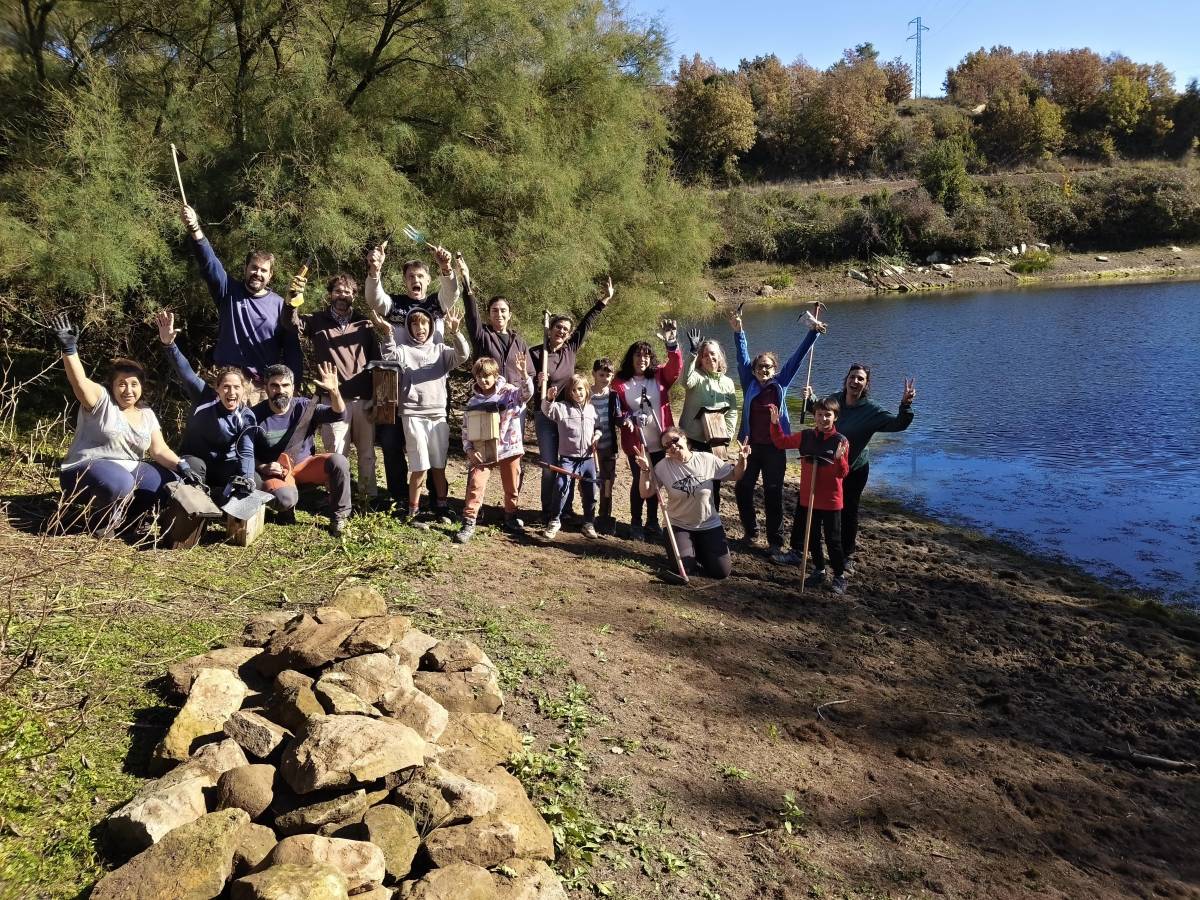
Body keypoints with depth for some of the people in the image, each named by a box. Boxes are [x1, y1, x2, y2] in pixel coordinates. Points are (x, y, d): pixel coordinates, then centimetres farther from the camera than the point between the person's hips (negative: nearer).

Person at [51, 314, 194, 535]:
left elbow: (159, 450, 2)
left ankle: (126, 517, 6)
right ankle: (98, 518, -7)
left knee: (169, 480, -11)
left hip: (128, 471, 7)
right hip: (86, 470, -7)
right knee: (121, 484, -38)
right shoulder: (101, 399, -8)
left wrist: (181, 466, -16)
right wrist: (69, 348, -44)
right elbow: (79, 381, -28)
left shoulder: (146, 414, 9)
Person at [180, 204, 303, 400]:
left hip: (265, 386, 0)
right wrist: (194, 229, -26)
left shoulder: (279, 305, 4)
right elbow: (209, 262, -9)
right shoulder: (229, 292, 6)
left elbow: (292, 347, 3)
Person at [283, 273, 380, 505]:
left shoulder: (364, 325, 10)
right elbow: (291, 323, -12)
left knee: (367, 453, 11)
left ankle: (370, 494, 24)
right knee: (336, 454, -1)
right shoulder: (317, 321, 6)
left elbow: (376, 362, 11)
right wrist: (293, 300, -33)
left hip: (364, 400, 2)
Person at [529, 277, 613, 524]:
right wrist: (537, 382, -29)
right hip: (546, 416, -4)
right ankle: (548, 513, 11)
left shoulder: (571, 349, 3)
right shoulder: (535, 353, -7)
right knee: (550, 466, -2)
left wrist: (605, 299, 5)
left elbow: (587, 323, 7)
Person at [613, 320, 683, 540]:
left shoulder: (659, 376, 2)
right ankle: (635, 523, 19)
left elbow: (676, 367, -15)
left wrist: (671, 343, -30)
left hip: (659, 442, 3)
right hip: (636, 443, -2)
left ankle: (652, 521, 28)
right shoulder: (620, 382, -3)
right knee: (640, 482, 4)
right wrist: (627, 418, -22)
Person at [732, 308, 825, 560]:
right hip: (750, 445, 1)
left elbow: (797, 357, 2)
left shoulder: (781, 384, 5)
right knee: (743, 489, 7)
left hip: (775, 447, -1)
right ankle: (750, 532, 28)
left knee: (773, 495, 1)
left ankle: (775, 543, 8)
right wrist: (738, 332, -17)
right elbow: (742, 357, -5)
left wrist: (813, 332, -3)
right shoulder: (749, 384, 4)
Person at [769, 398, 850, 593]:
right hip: (807, 497, 4)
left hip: (831, 501, -4)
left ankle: (840, 575, 19)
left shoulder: (841, 441, -13)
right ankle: (819, 571, 32)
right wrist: (775, 423, -6)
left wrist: (840, 458, -34)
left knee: (833, 540, 5)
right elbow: (782, 442, 7)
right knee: (812, 538, 16)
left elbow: (842, 473, -14)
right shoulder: (806, 436, -2)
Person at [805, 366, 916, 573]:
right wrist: (810, 399, 0)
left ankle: (848, 556, 22)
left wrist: (905, 405, -46)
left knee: (849, 511, 5)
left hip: (855, 469, -4)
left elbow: (898, 424, -29)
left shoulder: (871, 410, -18)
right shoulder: (835, 399, -6)